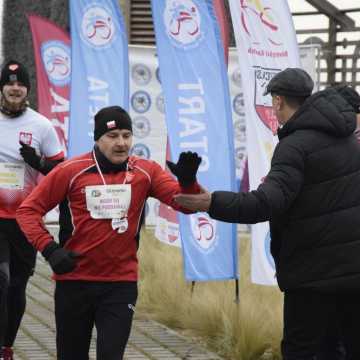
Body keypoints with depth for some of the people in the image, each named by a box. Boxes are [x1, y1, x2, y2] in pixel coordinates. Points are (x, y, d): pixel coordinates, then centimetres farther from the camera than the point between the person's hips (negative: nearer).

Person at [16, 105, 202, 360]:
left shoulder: (146, 172, -2)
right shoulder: (71, 171, -7)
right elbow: (29, 210, -3)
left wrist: (187, 182, -31)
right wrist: (49, 249, -15)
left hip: (121, 283, 0)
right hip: (74, 280, 0)